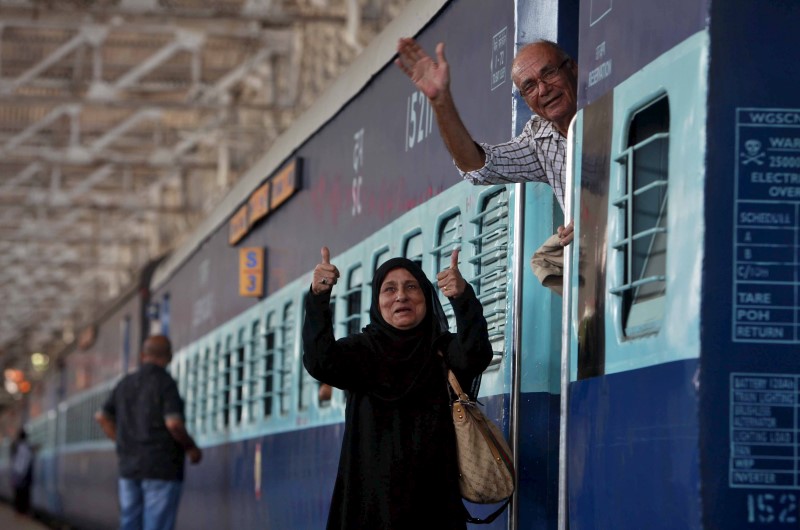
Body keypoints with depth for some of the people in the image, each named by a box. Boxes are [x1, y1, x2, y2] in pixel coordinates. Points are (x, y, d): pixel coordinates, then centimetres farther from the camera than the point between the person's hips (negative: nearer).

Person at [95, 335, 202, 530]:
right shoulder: (165, 383, -10)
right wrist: (192, 448, -3)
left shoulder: (126, 383, 10)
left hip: (129, 467, 6)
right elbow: (174, 424, -19)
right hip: (162, 469, -6)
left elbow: (102, 417, 17)